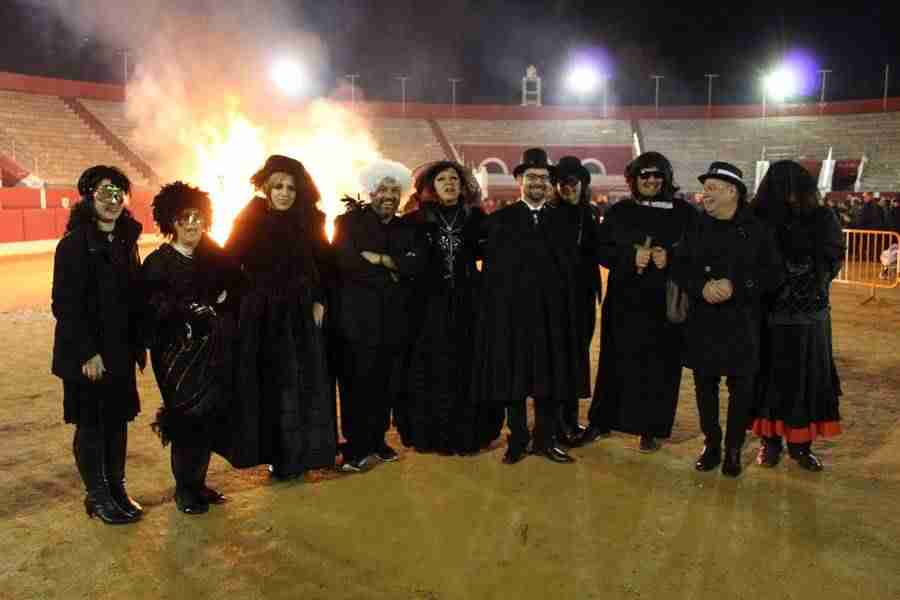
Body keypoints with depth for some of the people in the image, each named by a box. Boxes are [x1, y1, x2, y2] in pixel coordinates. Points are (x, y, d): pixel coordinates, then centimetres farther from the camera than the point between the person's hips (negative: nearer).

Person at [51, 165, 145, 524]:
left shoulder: (126, 241, 7)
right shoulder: (74, 244, -12)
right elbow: (64, 304, -15)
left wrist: (139, 344, 9)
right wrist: (87, 353, -17)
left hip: (121, 351, 6)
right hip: (87, 354, -6)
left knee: (118, 420, 13)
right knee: (91, 424, 7)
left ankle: (117, 488, 27)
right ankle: (98, 495, 21)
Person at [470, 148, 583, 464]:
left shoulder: (563, 218, 9)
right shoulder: (499, 219, 3)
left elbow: (570, 264, 6)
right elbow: (492, 268, -1)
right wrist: (495, 305, -7)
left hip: (552, 312, 2)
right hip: (511, 311, -2)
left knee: (551, 376, 7)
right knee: (513, 376, 4)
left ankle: (545, 439, 19)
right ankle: (517, 440, 16)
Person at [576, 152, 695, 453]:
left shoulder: (685, 213, 3)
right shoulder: (619, 212, 7)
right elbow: (601, 249, 1)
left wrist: (670, 258, -17)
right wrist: (631, 257, -15)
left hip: (665, 303, -1)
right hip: (624, 300, 1)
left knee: (658, 367, 3)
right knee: (616, 363, 7)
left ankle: (650, 429, 17)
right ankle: (601, 421, 20)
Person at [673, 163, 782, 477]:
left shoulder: (756, 230, -2)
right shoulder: (696, 228, 6)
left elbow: (771, 274, -5)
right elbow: (679, 268, 3)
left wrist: (735, 285, -18)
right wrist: (702, 286, -15)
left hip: (742, 323, -2)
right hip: (702, 321, 2)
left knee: (741, 387, 5)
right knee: (705, 384, 9)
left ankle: (734, 448, 21)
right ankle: (711, 444, 24)